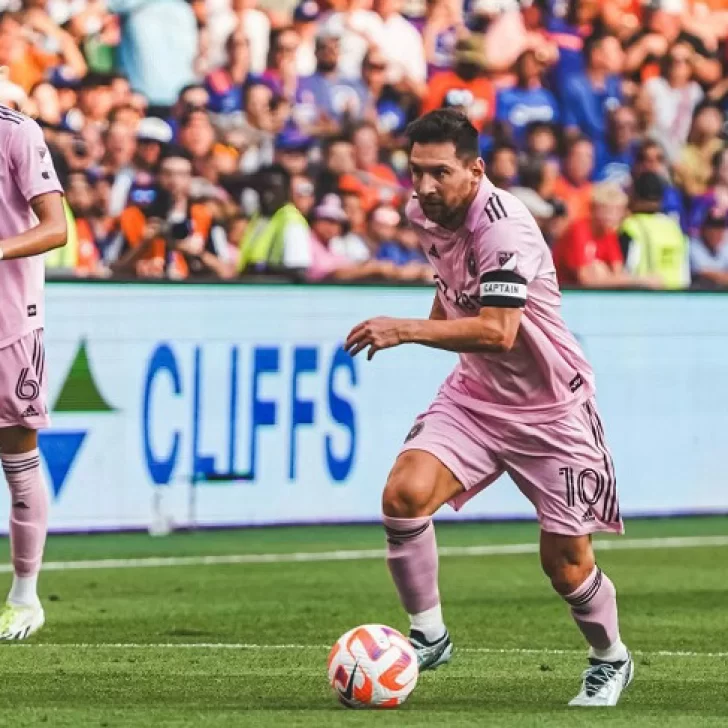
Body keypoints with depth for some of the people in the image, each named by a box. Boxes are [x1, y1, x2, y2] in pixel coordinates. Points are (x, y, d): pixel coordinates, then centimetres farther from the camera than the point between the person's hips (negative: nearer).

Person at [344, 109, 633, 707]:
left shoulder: (503, 227, -27)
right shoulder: (425, 214, -2)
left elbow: (498, 332, -36)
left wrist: (407, 331, -39)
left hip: (549, 408, -6)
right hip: (475, 395, 6)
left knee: (565, 565, 0)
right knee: (405, 494, -21)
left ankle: (610, 660, 29)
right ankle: (428, 637, -5)